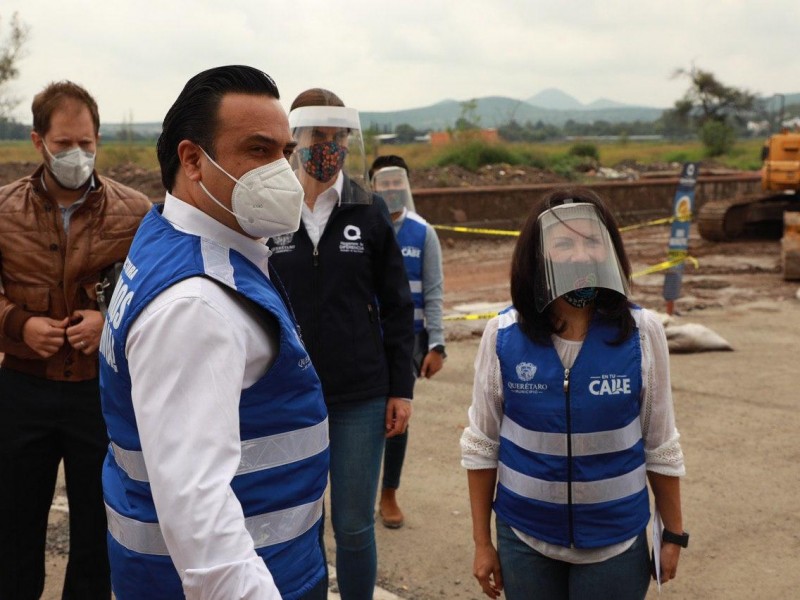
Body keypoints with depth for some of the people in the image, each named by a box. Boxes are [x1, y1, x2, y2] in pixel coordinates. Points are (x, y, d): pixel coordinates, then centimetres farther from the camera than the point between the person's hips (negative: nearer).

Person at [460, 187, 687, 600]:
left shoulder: (642, 333, -12)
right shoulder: (503, 335, -11)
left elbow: (660, 445, -1)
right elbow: (482, 445, -2)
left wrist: (673, 534, 6)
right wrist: (482, 542, 1)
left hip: (616, 539, 0)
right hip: (524, 538, 1)